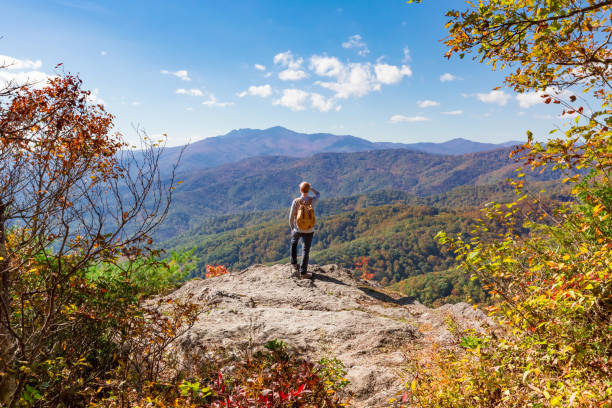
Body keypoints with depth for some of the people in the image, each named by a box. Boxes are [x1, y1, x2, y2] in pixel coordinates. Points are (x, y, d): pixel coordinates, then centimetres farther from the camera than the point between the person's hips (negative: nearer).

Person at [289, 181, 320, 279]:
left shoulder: (296, 201, -16)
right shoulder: (312, 200, -13)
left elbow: (291, 217, -10)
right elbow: (318, 194, 14)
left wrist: (292, 228, 5)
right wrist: (309, 187, 10)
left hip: (297, 229, 1)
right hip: (309, 230, -1)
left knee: (293, 243, 30)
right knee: (306, 251, 7)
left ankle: (294, 264, 33)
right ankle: (303, 272, 9)